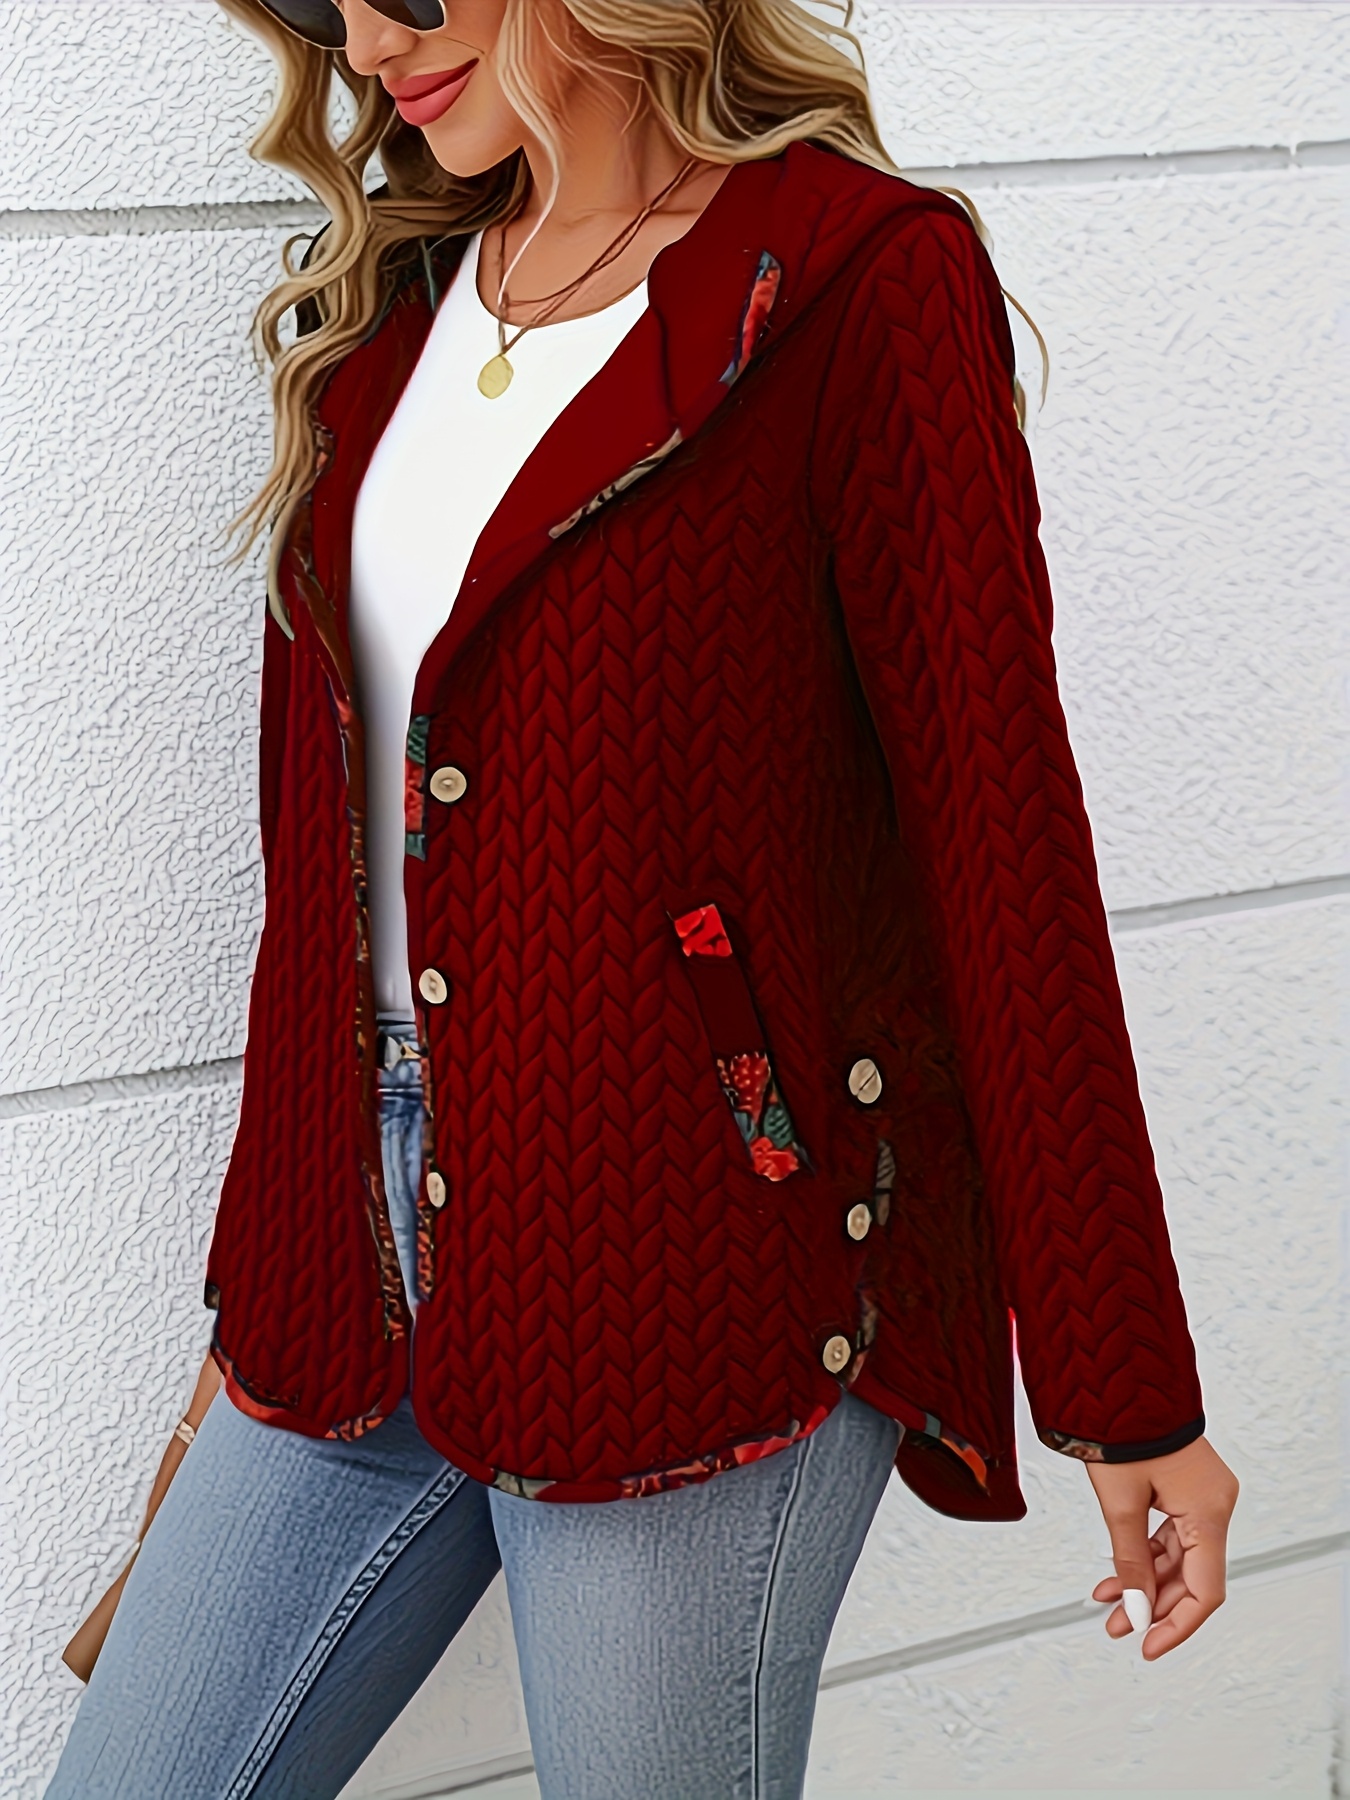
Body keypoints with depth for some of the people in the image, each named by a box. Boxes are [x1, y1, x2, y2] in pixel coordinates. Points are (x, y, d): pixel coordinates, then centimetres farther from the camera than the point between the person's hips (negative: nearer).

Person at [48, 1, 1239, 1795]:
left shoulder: (858, 278, -9)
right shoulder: (391, 292, 11)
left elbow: (1003, 843, -10)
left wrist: (1126, 1388, -8)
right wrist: (277, 1275, 18)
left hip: (692, 1287, -6)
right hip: (371, 1256, 7)